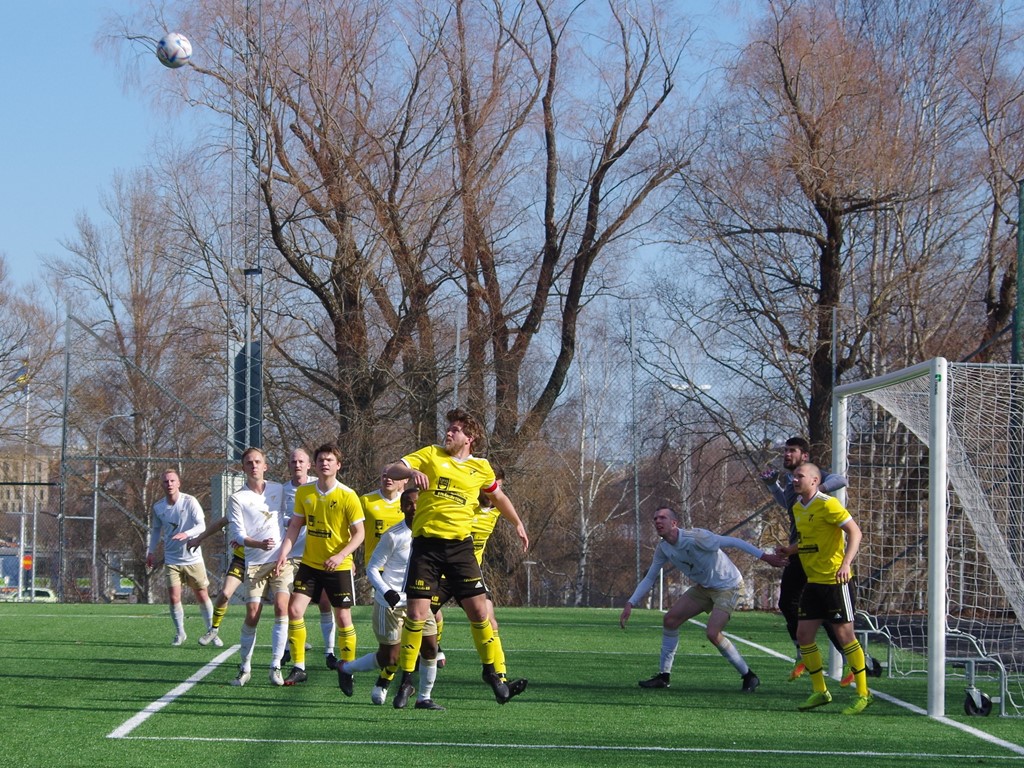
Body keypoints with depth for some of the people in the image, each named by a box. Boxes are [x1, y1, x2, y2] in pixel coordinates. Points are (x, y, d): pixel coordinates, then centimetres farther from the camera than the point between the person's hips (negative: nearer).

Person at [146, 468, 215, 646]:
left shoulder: (189, 502, -10)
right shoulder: (158, 507, 1)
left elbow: (201, 525, -17)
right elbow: (156, 530, 18)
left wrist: (187, 534, -35)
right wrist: (151, 552, 14)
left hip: (193, 558, -2)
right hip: (172, 560, 2)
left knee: (202, 596, 3)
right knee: (173, 598, -7)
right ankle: (180, 633, 10)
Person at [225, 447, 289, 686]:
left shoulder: (279, 490, 9)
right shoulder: (237, 498, 1)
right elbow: (237, 533, -5)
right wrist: (260, 544, -23)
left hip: (281, 559, 2)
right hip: (254, 563, -1)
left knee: (281, 609, -12)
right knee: (252, 616, -4)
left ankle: (276, 666, -5)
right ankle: (245, 668, 11)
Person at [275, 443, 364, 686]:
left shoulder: (348, 496, -12)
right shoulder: (303, 492, 1)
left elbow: (359, 533, -9)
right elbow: (295, 525, 8)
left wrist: (341, 555, -23)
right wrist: (284, 552, -6)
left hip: (339, 566, -4)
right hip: (309, 563, 4)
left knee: (343, 618, 0)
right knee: (294, 609, -7)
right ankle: (298, 668, 3)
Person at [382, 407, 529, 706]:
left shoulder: (481, 467, 10)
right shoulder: (430, 455, 4)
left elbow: (498, 496, 29)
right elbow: (390, 470, -7)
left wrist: (518, 524, 31)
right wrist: (411, 471, -27)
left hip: (460, 545, 1)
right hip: (426, 544, -1)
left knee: (479, 610, -4)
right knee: (416, 614, -5)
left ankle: (491, 671, 17)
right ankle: (406, 680, 9)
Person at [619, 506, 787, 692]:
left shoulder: (696, 538, -28)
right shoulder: (662, 549, -4)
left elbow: (733, 542, -24)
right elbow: (649, 579, 6)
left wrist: (764, 556, -26)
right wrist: (630, 604, -4)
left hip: (728, 587, -8)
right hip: (704, 587, 8)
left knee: (713, 633, -22)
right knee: (670, 619, -2)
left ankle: (749, 677, -5)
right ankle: (664, 676, 9)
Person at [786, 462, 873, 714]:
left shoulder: (827, 505, -13)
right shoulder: (797, 508, 12)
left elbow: (855, 532, -17)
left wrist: (846, 563, -28)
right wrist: (786, 552, 15)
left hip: (835, 580, -8)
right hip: (813, 581, 8)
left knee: (844, 634, -6)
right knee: (803, 634, 4)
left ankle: (863, 694, 4)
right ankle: (819, 691, 15)